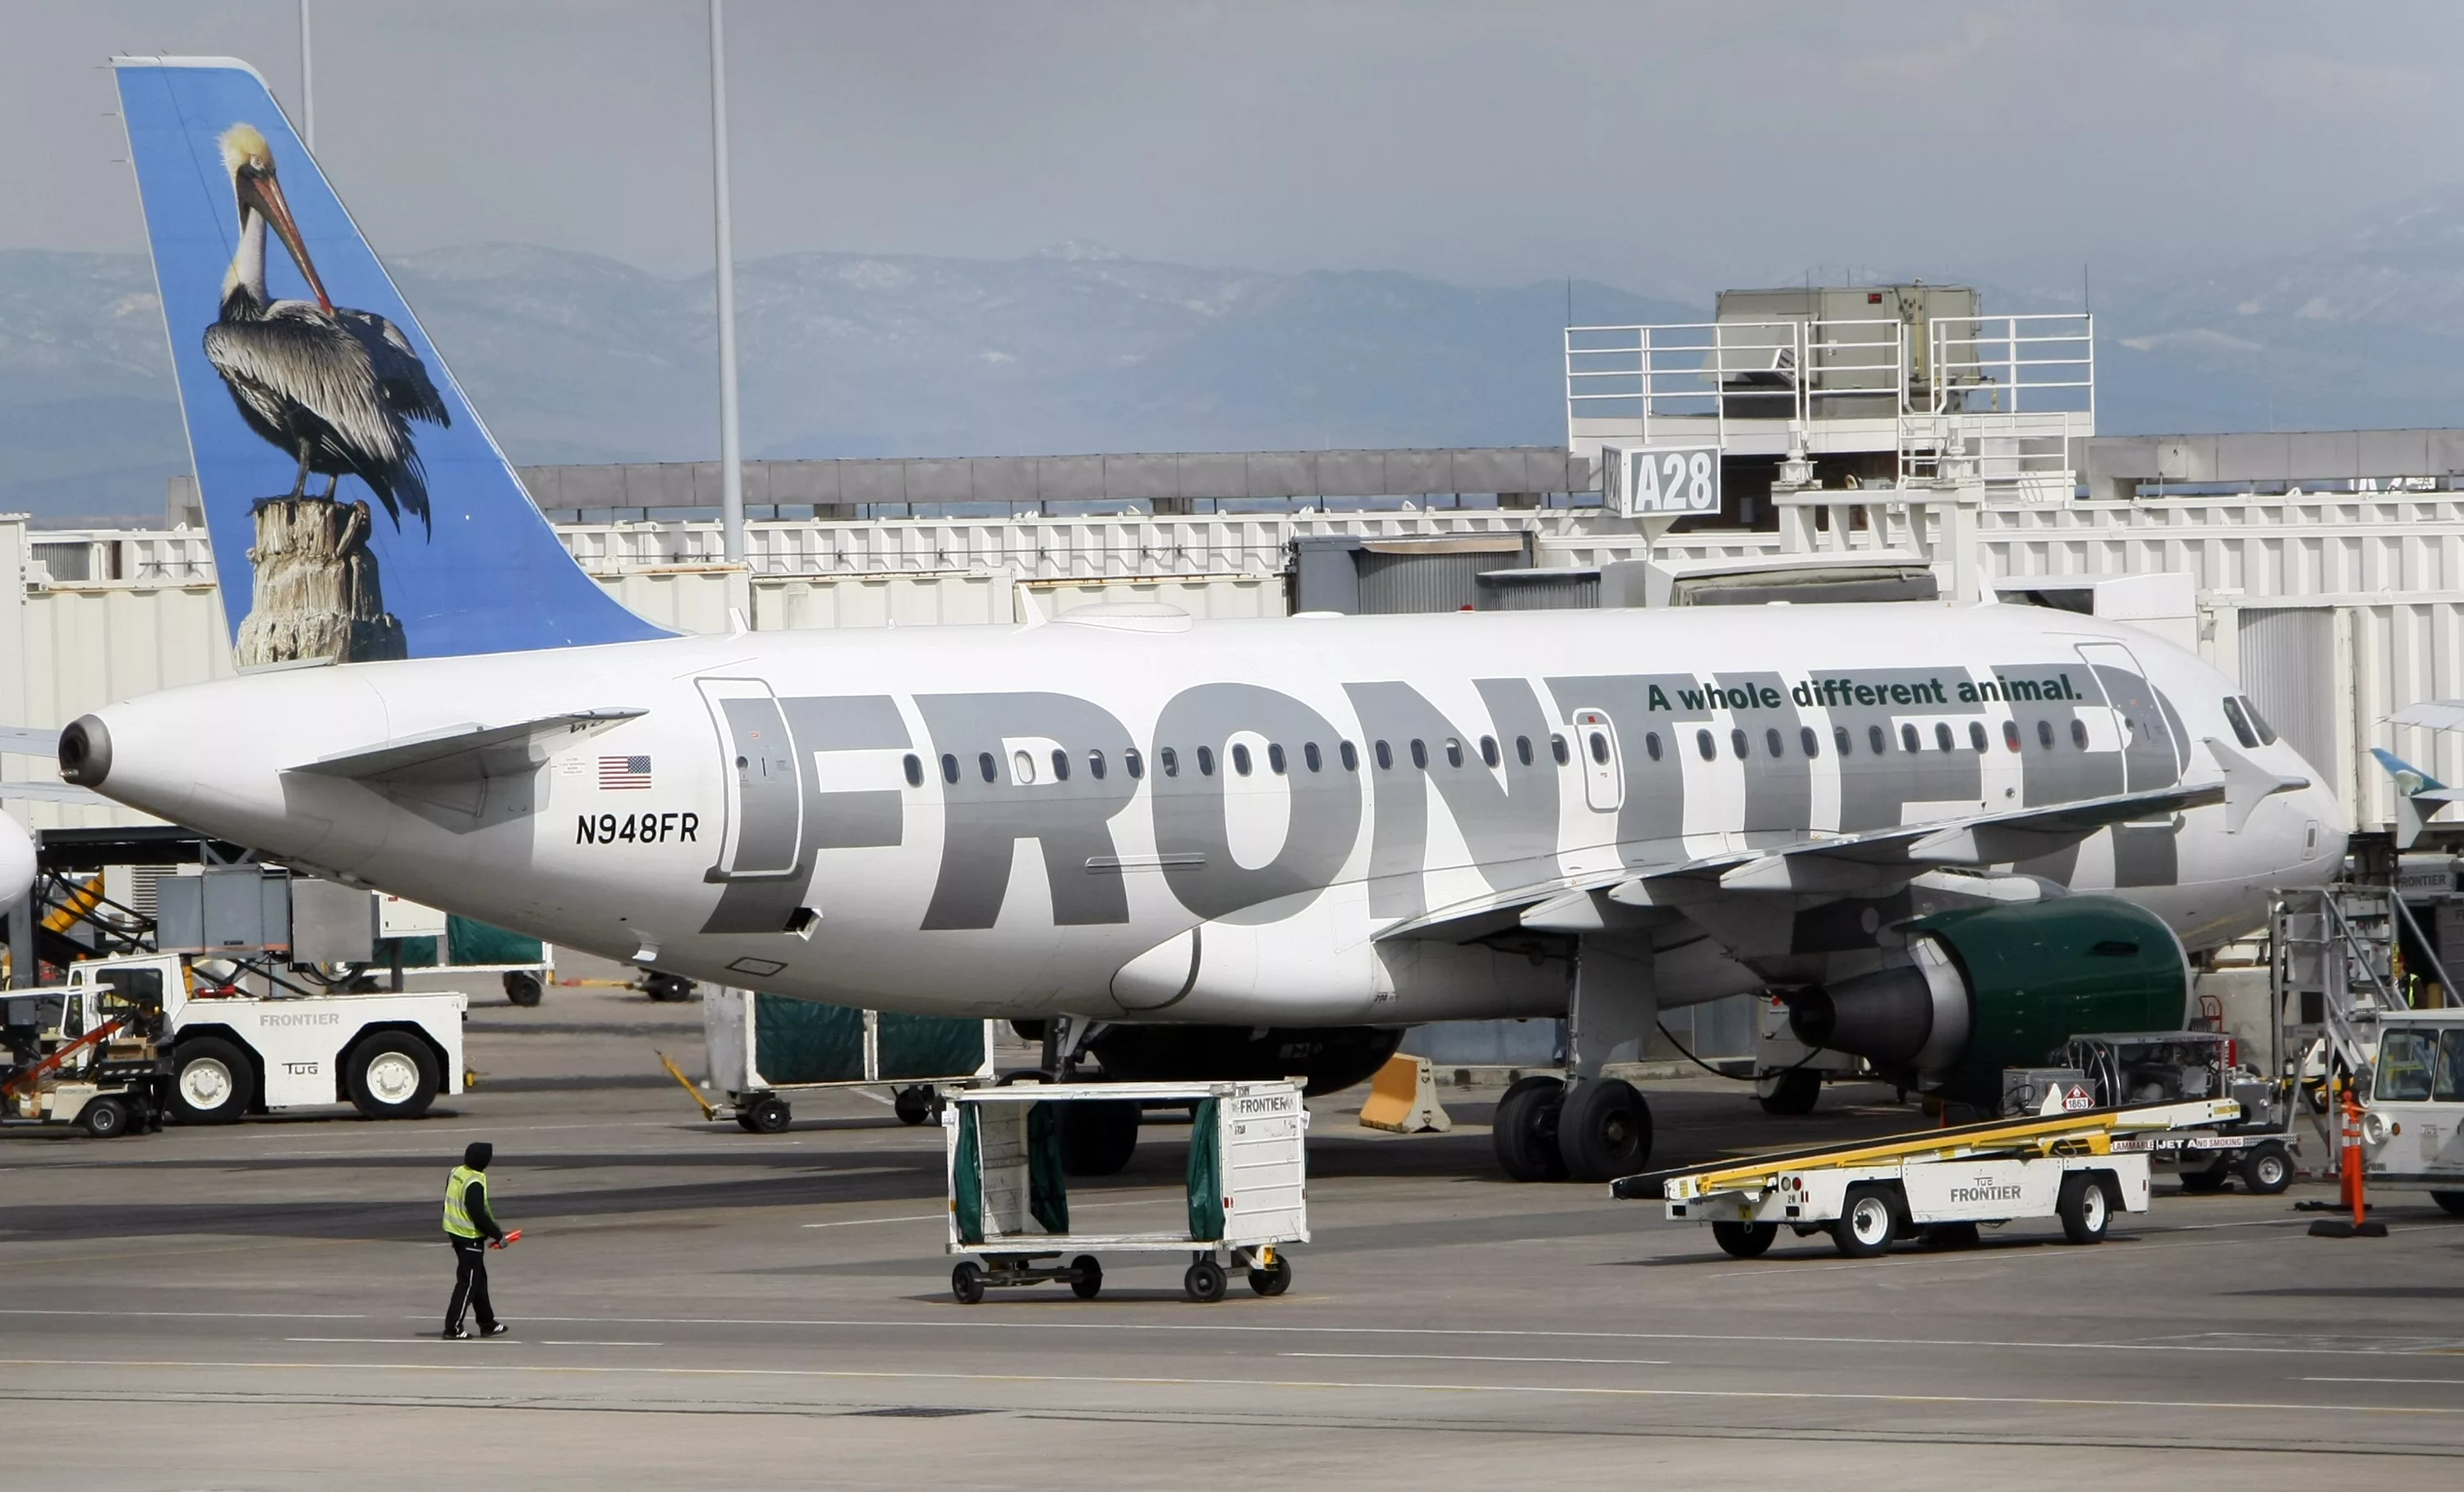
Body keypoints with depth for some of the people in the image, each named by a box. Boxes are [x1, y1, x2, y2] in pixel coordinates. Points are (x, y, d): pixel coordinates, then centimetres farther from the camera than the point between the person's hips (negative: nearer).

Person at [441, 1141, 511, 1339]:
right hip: (470, 1238, -9)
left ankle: (487, 1324, 26)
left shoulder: (456, 1173, 4)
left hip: (455, 1232, 9)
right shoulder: (475, 1183, -24)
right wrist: (498, 1235, -12)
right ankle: (453, 1328, 0)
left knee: (479, 1279, 18)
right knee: (468, 1283, -1)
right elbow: (479, 1216, -24)